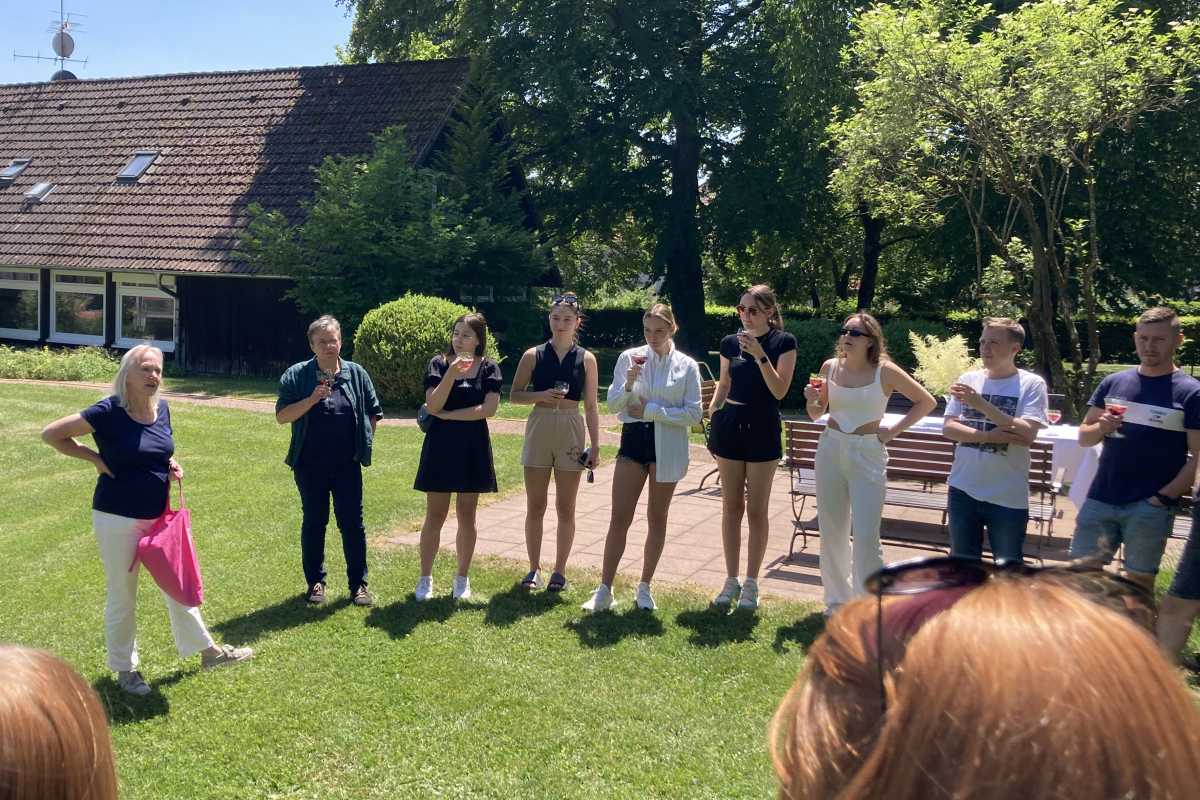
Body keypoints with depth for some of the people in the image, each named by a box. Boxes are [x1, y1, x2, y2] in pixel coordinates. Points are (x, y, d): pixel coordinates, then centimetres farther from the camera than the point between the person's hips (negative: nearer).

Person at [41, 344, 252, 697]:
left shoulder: (162, 410, 1)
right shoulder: (108, 412, -17)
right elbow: (50, 434, -11)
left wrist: (171, 465, -1)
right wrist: (94, 457, -13)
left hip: (159, 516, 6)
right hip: (117, 519, -6)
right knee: (122, 596, 9)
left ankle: (207, 650, 29)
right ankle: (124, 668, 26)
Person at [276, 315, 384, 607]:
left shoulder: (356, 374, 1)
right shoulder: (296, 375, -3)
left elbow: (372, 414, 10)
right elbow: (282, 416, -9)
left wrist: (363, 445, 3)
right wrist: (313, 398, -20)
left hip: (347, 464, 1)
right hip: (310, 465, -1)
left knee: (352, 523, 4)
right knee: (314, 522, 11)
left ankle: (358, 583, 15)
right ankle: (315, 582, 23)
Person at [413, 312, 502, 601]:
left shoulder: (489, 368, 0)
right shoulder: (438, 364, -1)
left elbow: (489, 408, -12)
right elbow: (433, 406, -12)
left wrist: (448, 415, -11)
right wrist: (451, 374, -23)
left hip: (473, 447, 1)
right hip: (440, 446, 0)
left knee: (466, 516, 7)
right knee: (435, 515, 3)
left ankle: (462, 579, 19)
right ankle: (425, 579, 13)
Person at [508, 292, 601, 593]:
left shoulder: (586, 359, 2)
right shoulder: (533, 355, 2)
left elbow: (591, 405, 3)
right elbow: (514, 394, 3)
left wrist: (595, 445, -1)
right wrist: (541, 395, -15)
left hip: (571, 431, 0)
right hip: (539, 429, 0)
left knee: (565, 507, 6)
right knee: (535, 506, 5)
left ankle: (559, 570, 16)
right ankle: (534, 568, 18)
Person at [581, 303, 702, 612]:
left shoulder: (687, 366, -2)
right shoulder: (630, 358, 2)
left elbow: (693, 414, -6)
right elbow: (613, 404, 1)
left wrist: (652, 410, -13)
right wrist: (629, 384, -18)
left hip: (667, 447, -1)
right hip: (634, 439, 1)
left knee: (657, 518, 10)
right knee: (619, 517, -1)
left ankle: (645, 587, 22)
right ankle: (604, 590, 5)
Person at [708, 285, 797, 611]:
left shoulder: (783, 342, -4)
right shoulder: (730, 342, 7)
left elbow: (780, 391, -13)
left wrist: (760, 355, -21)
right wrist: (712, 413, 4)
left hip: (763, 428, -3)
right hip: (730, 425, 4)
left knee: (757, 510, 3)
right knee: (731, 506, 8)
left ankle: (751, 584, 14)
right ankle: (731, 581, 19)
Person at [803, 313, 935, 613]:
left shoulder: (884, 371, -8)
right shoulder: (830, 367, 2)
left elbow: (927, 401, -1)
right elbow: (816, 413, 14)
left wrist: (894, 431, -5)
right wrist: (811, 400, -8)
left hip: (867, 454, -4)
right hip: (831, 449, 4)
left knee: (866, 537, -7)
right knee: (832, 532, 11)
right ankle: (837, 599, 26)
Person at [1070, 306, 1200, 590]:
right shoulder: (1113, 382, 7)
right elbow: (1083, 438, 11)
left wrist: (1163, 498, -13)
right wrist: (1101, 428, -11)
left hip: (1150, 508, -3)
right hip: (1100, 500, 4)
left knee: (1139, 579, 6)